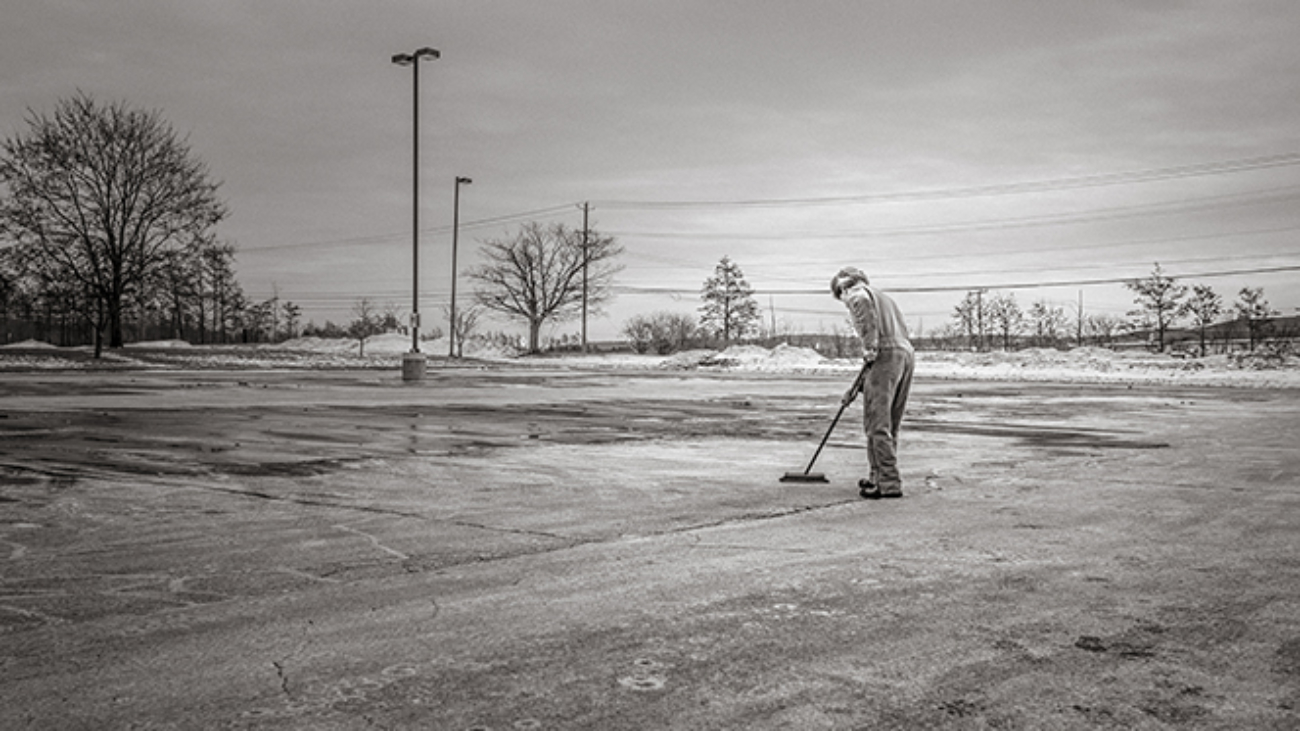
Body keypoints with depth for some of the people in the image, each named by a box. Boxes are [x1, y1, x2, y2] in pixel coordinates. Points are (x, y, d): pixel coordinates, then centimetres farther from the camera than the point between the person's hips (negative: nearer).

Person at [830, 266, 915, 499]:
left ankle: (890, 484, -10)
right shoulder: (885, 298, 33)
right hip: (907, 353, 9)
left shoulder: (856, 294, 8)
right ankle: (878, 476, 23)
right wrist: (859, 385, 30)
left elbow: (864, 306, -19)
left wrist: (870, 349, -21)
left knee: (877, 424, -7)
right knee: (890, 424, 15)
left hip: (886, 355, -9)